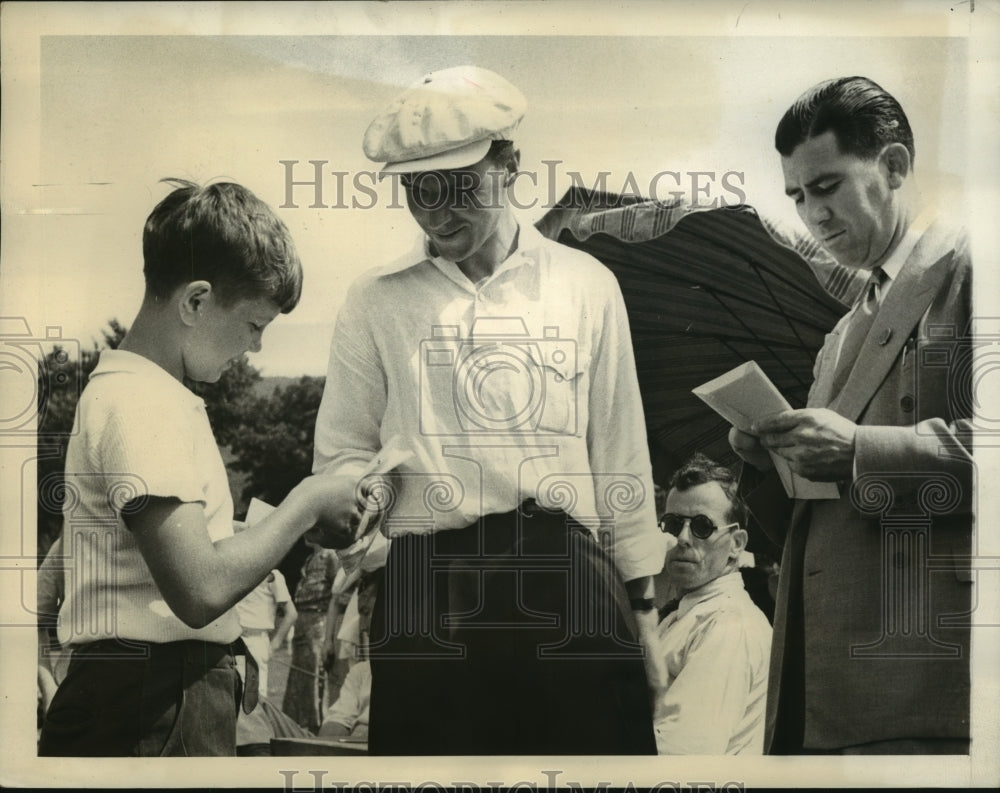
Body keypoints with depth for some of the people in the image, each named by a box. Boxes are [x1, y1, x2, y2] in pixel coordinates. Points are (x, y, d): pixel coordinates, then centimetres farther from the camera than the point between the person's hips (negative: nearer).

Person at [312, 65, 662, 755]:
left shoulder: (587, 283, 9)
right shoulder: (376, 300, 9)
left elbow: (620, 452, 10)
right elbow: (341, 452, 13)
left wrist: (641, 607, 10)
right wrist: (359, 487, -10)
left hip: (569, 580, 1)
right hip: (430, 586, 0)